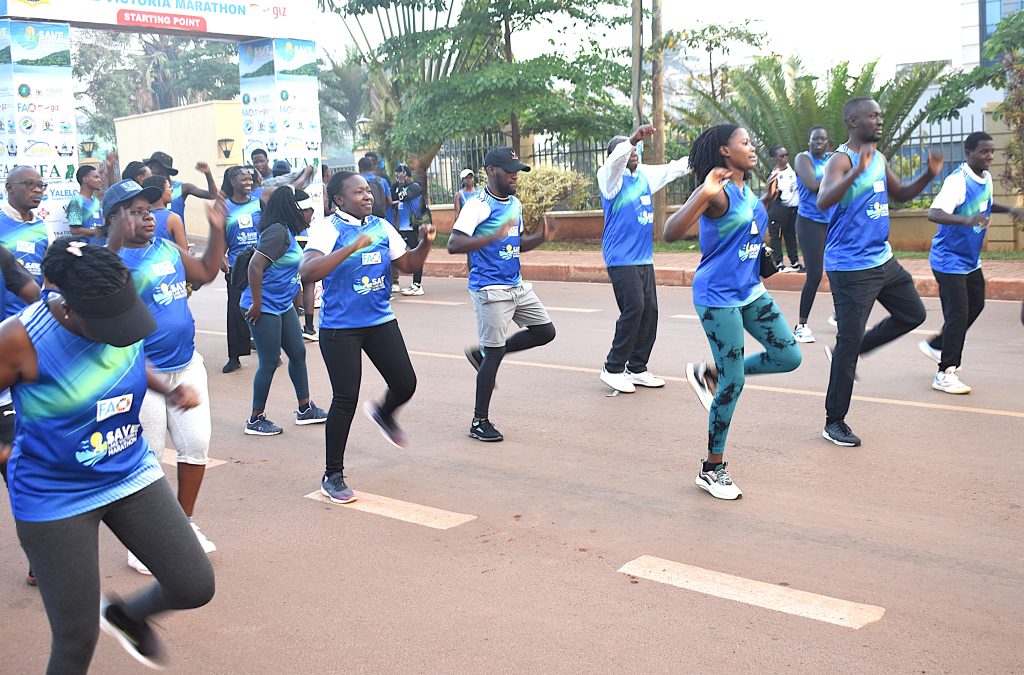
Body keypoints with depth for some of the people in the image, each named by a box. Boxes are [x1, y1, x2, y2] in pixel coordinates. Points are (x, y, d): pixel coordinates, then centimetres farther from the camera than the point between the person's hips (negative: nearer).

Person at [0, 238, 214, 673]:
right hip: (54, 498, -5)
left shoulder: (119, 311, -7)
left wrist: (170, 391, -1)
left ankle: (126, 614, 35)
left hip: (130, 474, 5)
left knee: (196, 587, 3)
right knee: (78, 638, 1)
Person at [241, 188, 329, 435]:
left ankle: (304, 409, 28)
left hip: (283, 306, 10)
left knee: (298, 353, 15)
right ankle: (256, 420, 13)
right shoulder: (277, 231, -20)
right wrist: (256, 304, -23)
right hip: (265, 308, -10)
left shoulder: (287, 231, 10)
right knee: (270, 362, -1)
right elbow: (255, 266, -26)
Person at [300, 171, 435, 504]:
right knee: (346, 399, -4)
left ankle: (383, 414, 42)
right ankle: (332, 475, 13)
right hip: (340, 327, -5)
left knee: (405, 384, 4)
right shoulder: (327, 229, -12)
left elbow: (407, 264, 13)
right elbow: (308, 271, -27)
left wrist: (425, 243, -6)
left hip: (380, 320, 6)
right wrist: (353, 247, -32)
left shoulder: (381, 227, 7)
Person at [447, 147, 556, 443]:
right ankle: (479, 422, 8)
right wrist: (495, 236, -34)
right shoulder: (478, 205, -15)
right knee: (494, 354, -5)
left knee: (545, 332, 11)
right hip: (490, 290, -8)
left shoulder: (515, 204, 11)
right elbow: (454, 244, -24)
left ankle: (482, 353, 21)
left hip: (517, 285, 8)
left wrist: (538, 238, 1)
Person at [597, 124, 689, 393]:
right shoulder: (610, 177, -7)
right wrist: (633, 139, -43)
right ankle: (613, 368, -3)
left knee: (649, 311, 7)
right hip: (621, 258, -8)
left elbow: (673, 169, 22)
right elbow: (616, 159, -28)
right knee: (633, 309, -14)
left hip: (644, 258, 8)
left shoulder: (644, 174, 14)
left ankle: (637, 369, 17)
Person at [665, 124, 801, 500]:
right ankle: (711, 470, 10)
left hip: (750, 292, 8)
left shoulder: (746, 190, 10)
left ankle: (708, 374, 23)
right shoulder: (716, 191, -16)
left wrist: (767, 200, 17)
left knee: (788, 357, 6)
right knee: (734, 382, -5)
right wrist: (703, 191, -38)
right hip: (718, 297, -8)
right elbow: (671, 233, -29)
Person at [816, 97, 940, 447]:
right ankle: (834, 422, 5)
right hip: (850, 267, -9)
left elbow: (901, 194, 25)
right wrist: (858, 171, -43)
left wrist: (929, 175, 7)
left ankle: (847, 352, 26)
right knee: (850, 341, -6)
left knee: (913, 314, 17)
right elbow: (823, 201, -32)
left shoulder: (878, 159, 12)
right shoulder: (841, 160, -15)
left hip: (883, 260, 9)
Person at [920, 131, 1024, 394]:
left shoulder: (986, 178, 6)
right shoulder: (957, 181, -22)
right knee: (958, 314, -9)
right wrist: (966, 220, -49)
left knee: (975, 305, 18)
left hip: (971, 259, 9)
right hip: (950, 260, -9)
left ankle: (936, 345, 35)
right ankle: (945, 374, 0)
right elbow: (934, 213, -35)